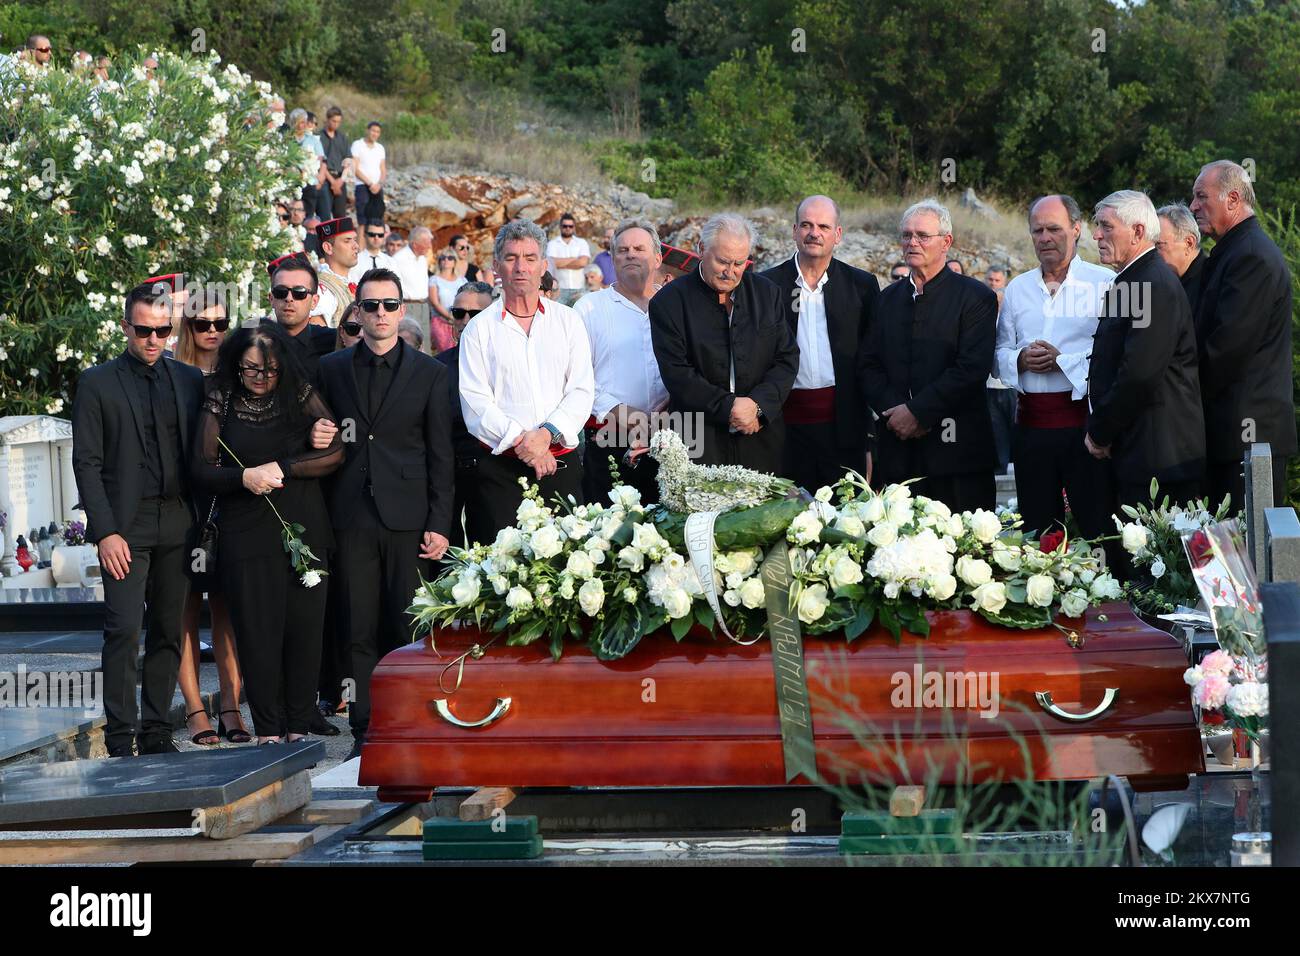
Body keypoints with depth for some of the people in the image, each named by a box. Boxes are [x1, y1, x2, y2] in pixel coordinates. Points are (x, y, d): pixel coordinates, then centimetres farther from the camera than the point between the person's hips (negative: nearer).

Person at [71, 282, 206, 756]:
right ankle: (120, 738, -7)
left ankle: (157, 731, 13)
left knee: (169, 631, 6)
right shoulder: (97, 383, 1)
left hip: (178, 524, 4)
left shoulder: (189, 380, 12)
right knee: (124, 630, -11)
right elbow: (87, 463, -2)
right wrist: (105, 531, -11)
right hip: (125, 526, -4)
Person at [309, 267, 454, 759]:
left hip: (407, 516, -1)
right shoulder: (331, 369, 11)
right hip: (352, 515, 1)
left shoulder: (429, 372, 7)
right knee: (359, 630, 1)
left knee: (407, 627, -2)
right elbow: (323, 433, 19)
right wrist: (316, 438, -6)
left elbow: (441, 455, 4)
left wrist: (439, 524, -3)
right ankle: (365, 728, 6)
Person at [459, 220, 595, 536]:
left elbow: (581, 391, 3)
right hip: (501, 470, -1)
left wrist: (548, 433, -13)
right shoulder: (479, 329, 6)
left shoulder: (568, 320, 10)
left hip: (561, 465, 1)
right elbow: (475, 402, -2)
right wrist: (519, 441, -13)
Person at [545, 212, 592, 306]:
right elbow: (553, 263, -10)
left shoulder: (582, 243, 12)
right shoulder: (552, 244, 7)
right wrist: (573, 259, -1)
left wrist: (562, 263, -1)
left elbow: (583, 262, -4)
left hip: (578, 289, 2)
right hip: (559, 289, -2)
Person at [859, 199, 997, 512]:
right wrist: (893, 410, -6)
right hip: (896, 448, 4)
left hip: (956, 450, -4)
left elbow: (973, 368, -10)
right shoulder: (888, 298, 17)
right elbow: (868, 365, 12)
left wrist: (917, 412, -13)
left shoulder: (976, 297, 0)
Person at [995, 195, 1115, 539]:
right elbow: (1000, 353, 16)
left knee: (1100, 528, -5)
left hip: (1084, 418, -5)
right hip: (1031, 423, 5)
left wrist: (1064, 360, -15)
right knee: (1037, 533, 9)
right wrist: (1020, 360, -5)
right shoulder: (1017, 288, 16)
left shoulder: (1104, 282, -1)